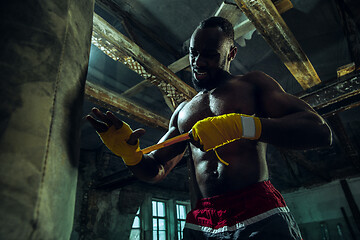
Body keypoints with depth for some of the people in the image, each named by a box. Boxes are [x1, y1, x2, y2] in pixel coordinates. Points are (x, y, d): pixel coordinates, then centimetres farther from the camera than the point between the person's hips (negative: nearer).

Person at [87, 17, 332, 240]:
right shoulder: (183, 112, 17)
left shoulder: (252, 84, 5)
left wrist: (243, 125, -23)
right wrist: (130, 152, -7)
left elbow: (321, 132, -8)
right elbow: (156, 170, 17)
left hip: (260, 215, -3)